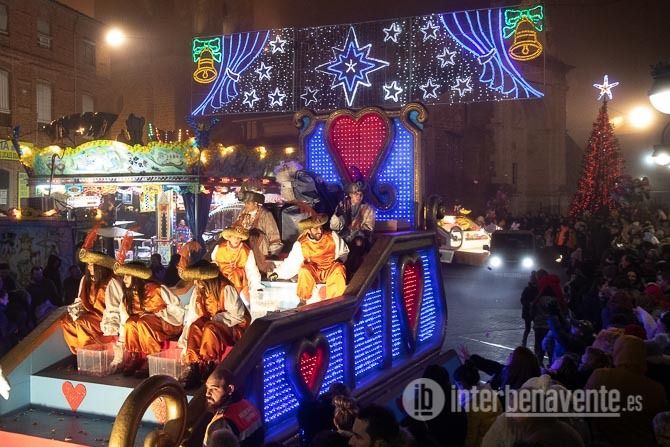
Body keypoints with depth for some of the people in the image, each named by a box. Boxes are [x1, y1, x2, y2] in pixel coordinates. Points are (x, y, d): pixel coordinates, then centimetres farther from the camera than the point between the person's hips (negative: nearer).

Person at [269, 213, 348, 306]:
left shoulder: (332, 236, -6)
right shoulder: (301, 244, -9)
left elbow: (344, 251, 8)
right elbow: (291, 262, -10)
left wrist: (339, 259, -11)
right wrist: (277, 272, -21)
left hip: (331, 270, 1)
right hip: (313, 272, -1)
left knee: (339, 268, -31)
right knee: (304, 269, -32)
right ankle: (303, 301, -15)